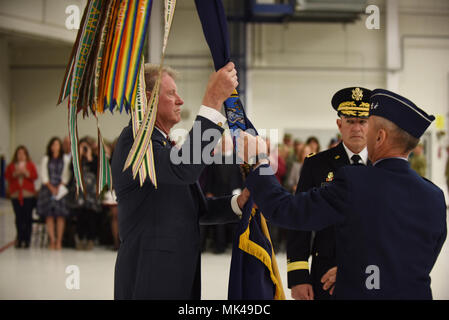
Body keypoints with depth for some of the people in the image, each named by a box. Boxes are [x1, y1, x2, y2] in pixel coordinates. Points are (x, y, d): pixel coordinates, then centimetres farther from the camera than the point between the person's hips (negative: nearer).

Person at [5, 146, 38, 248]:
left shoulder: (30, 165, 11)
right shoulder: (11, 166, 14)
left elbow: (35, 176, 0)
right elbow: (7, 176, 2)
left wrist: (26, 173, -14)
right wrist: (15, 174, -13)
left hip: (28, 194, -1)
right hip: (15, 194, 1)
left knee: (28, 217, -6)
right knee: (19, 217, -2)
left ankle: (26, 240, -3)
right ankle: (20, 239, 4)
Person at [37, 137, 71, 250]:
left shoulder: (65, 160, 7)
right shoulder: (46, 159, 9)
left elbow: (66, 176, 3)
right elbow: (44, 175, 4)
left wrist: (59, 187, -8)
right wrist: (51, 187, -7)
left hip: (61, 189, 0)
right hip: (48, 189, 0)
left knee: (61, 215, -5)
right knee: (49, 215, -5)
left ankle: (59, 241, -5)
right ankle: (52, 240, -4)